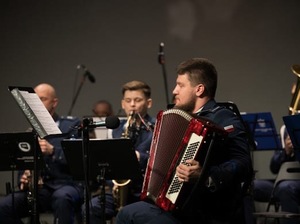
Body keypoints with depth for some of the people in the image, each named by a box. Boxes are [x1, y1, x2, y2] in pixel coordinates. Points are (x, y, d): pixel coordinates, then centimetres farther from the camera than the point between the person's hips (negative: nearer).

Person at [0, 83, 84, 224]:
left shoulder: (71, 126, 6)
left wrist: (53, 151, -24)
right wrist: (24, 179, -5)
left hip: (68, 185, -4)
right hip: (39, 189, 4)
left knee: (62, 198, -41)